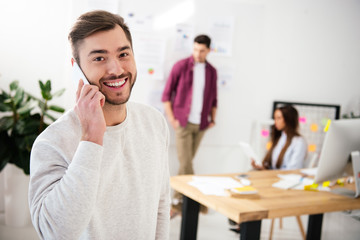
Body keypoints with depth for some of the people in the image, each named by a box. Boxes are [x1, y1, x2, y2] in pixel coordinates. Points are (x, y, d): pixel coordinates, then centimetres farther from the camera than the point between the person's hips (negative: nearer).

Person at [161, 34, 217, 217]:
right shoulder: (181, 66, -3)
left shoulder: (211, 71, 9)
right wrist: (171, 118, -7)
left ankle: (178, 201, 22)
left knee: (186, 163, 10)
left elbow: (213, 98, 19)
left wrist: (212, 119, 9)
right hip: (183, 123, -3)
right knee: (186, 164, -7)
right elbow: (166, 94, -1)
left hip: (201, 125, 4)